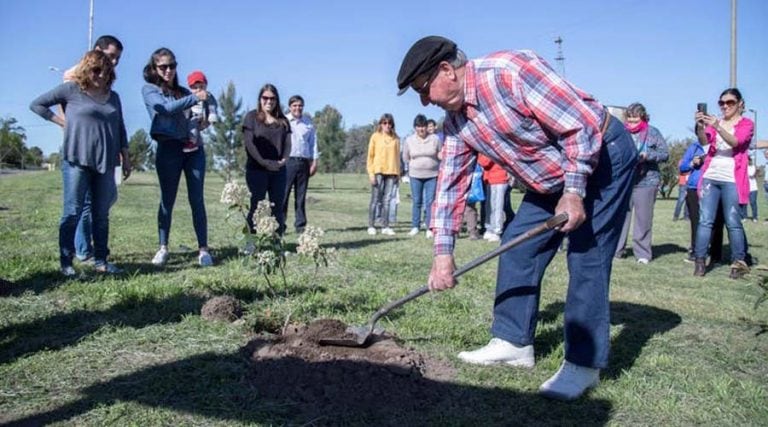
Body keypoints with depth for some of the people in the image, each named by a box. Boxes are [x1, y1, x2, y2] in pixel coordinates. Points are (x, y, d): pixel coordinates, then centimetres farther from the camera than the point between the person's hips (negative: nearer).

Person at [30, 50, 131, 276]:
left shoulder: (113, 97, 14)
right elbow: (37, 104, 6)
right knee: (72, 212, -2)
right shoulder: (71, 89, 1)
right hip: (77, 160, -4)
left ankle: (101, 260, 14)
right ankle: (65, 262, 4)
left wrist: (126, 158, 13)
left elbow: (120, 129, 17)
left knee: (101, 214, 7)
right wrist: (62, 121, -2)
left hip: (106, 162, 4)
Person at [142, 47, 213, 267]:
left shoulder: (183, 91, 17)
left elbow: (197, 114, 20)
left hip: (193, 147, 3)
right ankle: (163, 248, 13)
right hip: (169, 148, -3)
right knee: (167, 200, 2)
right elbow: (167, 108, -14)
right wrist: (195, 98, -24)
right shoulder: (149, 89, 5)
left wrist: (204, 121, -5)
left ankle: (203, 249, 0)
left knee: (197, 200, -1)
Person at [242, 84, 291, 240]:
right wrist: (263, 162, -15)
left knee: (278, 207, 4)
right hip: (256, 169, -4)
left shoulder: (283, 120, 14)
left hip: (278, 170, 4)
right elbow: (248, 142, -6)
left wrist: (284, 160, -11)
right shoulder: (252, 117, 3)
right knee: (256, 206, -4)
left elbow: (288, 142, 9)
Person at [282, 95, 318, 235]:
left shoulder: (308, 123, 13)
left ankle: (300, 225, 11)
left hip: (304, 162, 3)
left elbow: (313, 142, 13)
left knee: (301, 196, 6)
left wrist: (314, 161, 6)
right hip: (287, 162, -3)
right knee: (283, 195, -6)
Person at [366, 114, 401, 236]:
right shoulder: (375, 136, 2)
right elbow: (370, 155, 1)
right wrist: (371, 173, -7)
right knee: (375, 199, 1)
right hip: (378, 171, -2)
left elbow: (397, 156, 10)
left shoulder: (395, 138, 9)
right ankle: (371, 226, 6)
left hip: (391, 172, 2)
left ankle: (385, 226, 6)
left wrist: (398, 173, 5)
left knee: (387, 200, 3)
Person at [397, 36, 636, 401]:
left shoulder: (508, 71, -28)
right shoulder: (456, 121, -2)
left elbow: (583, 122, -27)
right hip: (552, 176, 8)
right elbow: (450, 182, 0)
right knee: (517, 248, 5)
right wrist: (443, 251, -3)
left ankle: (583, 364, -3)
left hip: (603, 155, -8)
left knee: (586, 257, -12)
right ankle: (514, 342, 15)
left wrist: (574, 191, -26)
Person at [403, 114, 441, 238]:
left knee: (430, 202, -3)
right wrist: (416, 165, 8)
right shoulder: (409, 140, 2)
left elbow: (441, 155, 6)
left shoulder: (434, 139, -2)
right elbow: (405, 158, 12)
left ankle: (429, 228, 2)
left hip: (432, 175, -1)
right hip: (415, 175, 1)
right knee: (417, 202, 6)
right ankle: (415, 227, 14)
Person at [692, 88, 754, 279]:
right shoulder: (715, 121, 16)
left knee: (733, 222, -3)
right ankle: (699, 261, -2)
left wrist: (717, 127, -30)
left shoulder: (746, 124, 6)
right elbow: (704, 141, -3)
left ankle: (739, 262, 6)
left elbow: (735, 142, -14)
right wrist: (700, 126, -23)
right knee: (705, 220, -3)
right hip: (710, 177, 3)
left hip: (731, 179, -3)